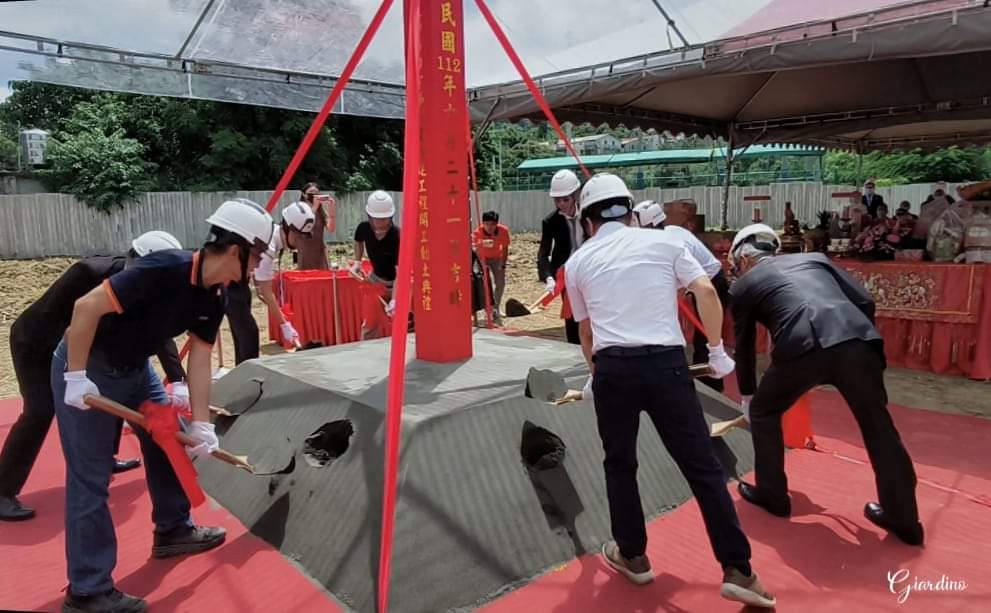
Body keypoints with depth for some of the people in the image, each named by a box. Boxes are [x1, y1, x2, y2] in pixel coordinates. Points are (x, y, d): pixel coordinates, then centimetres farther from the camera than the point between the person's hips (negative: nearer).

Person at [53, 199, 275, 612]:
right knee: (91, 478, -4)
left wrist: (202, 426, -6)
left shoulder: (214, 298, -5)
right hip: (87, 367, -9)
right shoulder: (165, 270, -31)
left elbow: (199, 361, -3)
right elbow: (87, 306, -30)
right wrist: (77, 377, -27)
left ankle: (173, 531, 34)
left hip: (134, 368, 9)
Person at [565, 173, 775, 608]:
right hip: (666, 363, 0)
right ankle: (737, 570, 12)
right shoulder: (664, 241, 11)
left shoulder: (578, 261, 14)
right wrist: (717, 350, 9)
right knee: (702, 466, 8)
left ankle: (632, 557, 30)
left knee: (619, 465, 19)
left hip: (613, 368, 1)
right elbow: (706, 291, 0)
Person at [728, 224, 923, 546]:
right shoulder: (814, 258, 32)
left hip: (802, 347, -3)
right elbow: (865, 302, 22)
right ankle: (904, 518, 34)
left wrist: (747, 396, 45)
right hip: (857, 341, 4)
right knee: (878, 427, 22)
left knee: (763, 413, 23)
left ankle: (772, 495, 33)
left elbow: (744, 347, 32)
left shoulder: (744, 284, 25)